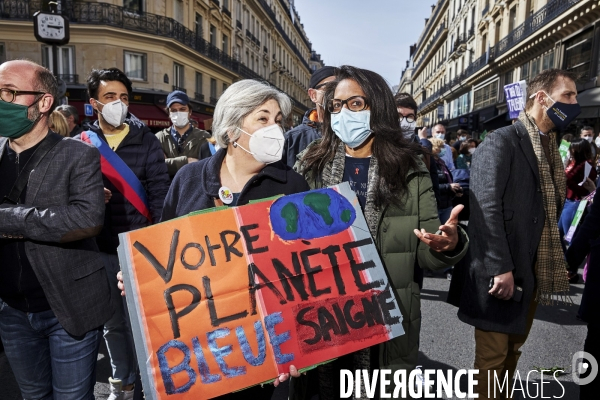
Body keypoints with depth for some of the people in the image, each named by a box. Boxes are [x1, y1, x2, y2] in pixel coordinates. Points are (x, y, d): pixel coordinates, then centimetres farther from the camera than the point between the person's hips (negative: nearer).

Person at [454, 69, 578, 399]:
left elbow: (550, 209, 13)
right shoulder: (501, 142, -12)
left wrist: (548, 267, 7)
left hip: (531, 273, 8)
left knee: (512, 351, 20)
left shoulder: (549, 148, 14)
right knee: (492, 357, 4)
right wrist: (501, 268, -22)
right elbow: (486, 208, -20)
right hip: (501, 274, -8)